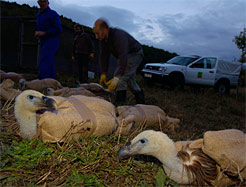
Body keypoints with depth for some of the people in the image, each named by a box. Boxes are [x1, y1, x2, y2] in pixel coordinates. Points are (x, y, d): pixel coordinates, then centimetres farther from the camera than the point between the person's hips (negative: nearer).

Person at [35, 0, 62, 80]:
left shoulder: (53, 14, -6)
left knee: (44, 67, -18)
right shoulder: (39, 14, 20)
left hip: (51, 42, -8)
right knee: (50, 67, 10)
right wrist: (37, 33, 6)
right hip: (43, 43, 9)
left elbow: (58, 29, -13)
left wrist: (43, 33, -15)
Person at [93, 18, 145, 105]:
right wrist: (103, 73, -14)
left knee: (121, 77, -23)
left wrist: (116, 78, -48)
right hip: (127, 55, 9)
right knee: (130, 80, 15)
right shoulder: (103, 39, -10)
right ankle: (141, 103, 30)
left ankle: (119, 105, -20)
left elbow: (123, 57, -44)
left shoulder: (119, 36, -37)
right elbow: (103, 56, -6)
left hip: (135, 54, -9)